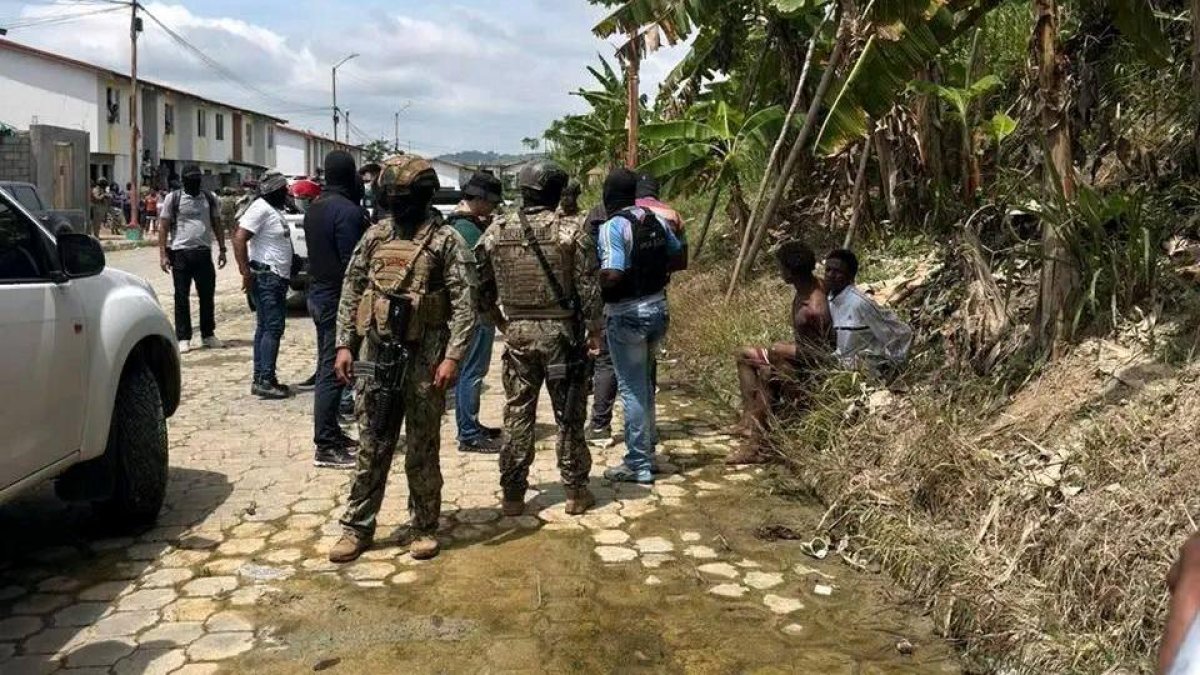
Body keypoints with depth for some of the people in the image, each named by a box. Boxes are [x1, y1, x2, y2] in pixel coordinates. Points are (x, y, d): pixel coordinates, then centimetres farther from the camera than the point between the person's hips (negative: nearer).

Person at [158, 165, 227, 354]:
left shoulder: (209, 198, 11)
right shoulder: (173, 199, 1)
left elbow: (217, 224, 13)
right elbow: (163, 227, -2)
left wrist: (222, 249, 6)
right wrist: (163, 254, -9)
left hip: (204, 253, 3)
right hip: (181, 253, -3)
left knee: (207, 295, 7)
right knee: (182, 297, 2)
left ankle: (208, 335, 19)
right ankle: (183, 338, 8)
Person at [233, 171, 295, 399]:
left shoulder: (274, 209, 16)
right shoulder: (261, 209, -14)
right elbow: (239, 239, -21)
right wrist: (246, 273, -22)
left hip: (277, 278, 10)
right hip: (266, 277, -10)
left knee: (265, 328, 11)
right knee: (272, 327, -10)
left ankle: (261, 379, 17)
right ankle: (265, 381, -8)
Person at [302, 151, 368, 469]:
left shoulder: (315, 207, 12)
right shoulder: (348, 210, -18)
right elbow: (352, 264, -20)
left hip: (318, 294, 10)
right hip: (338, 299, -10)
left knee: (327, 368, 16)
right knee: (333, 371, -6)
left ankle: (331, 433, 25)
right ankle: (326, 447, -1)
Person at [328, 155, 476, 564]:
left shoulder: (445, 241, -5)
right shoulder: (374, 236, 8)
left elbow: (465, 304, -9)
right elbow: (350, 293, 12)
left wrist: (453, 356, -17)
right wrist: (344, 345, 5)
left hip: (424, 359, -4)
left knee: (422, 452, 6)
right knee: (371, 448, 11)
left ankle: (424, 528, 21)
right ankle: (357, 527, 21)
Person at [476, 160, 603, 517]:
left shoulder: (495, 233, 1)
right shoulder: (570, 232, -8)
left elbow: (482, 289, 6)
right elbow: (587, 288, -8)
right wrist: (594, 330, 4)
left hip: (517, 333, 3)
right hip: (561, 331, -2)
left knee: (518, 415, 10)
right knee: (569, 414, 8)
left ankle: (513, 494, 16)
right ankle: (575, 491, 16)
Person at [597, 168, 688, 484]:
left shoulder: (613, 226, -17)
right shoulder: (656, 221, 4)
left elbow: (612, 276, -27)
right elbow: (680, 259, 14)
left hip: (626, 316, -7)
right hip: (657, 309, 7)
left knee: (632, 389, 2)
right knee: (645, 384, 21)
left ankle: (639, 465, 8)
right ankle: (648, 448, 32)